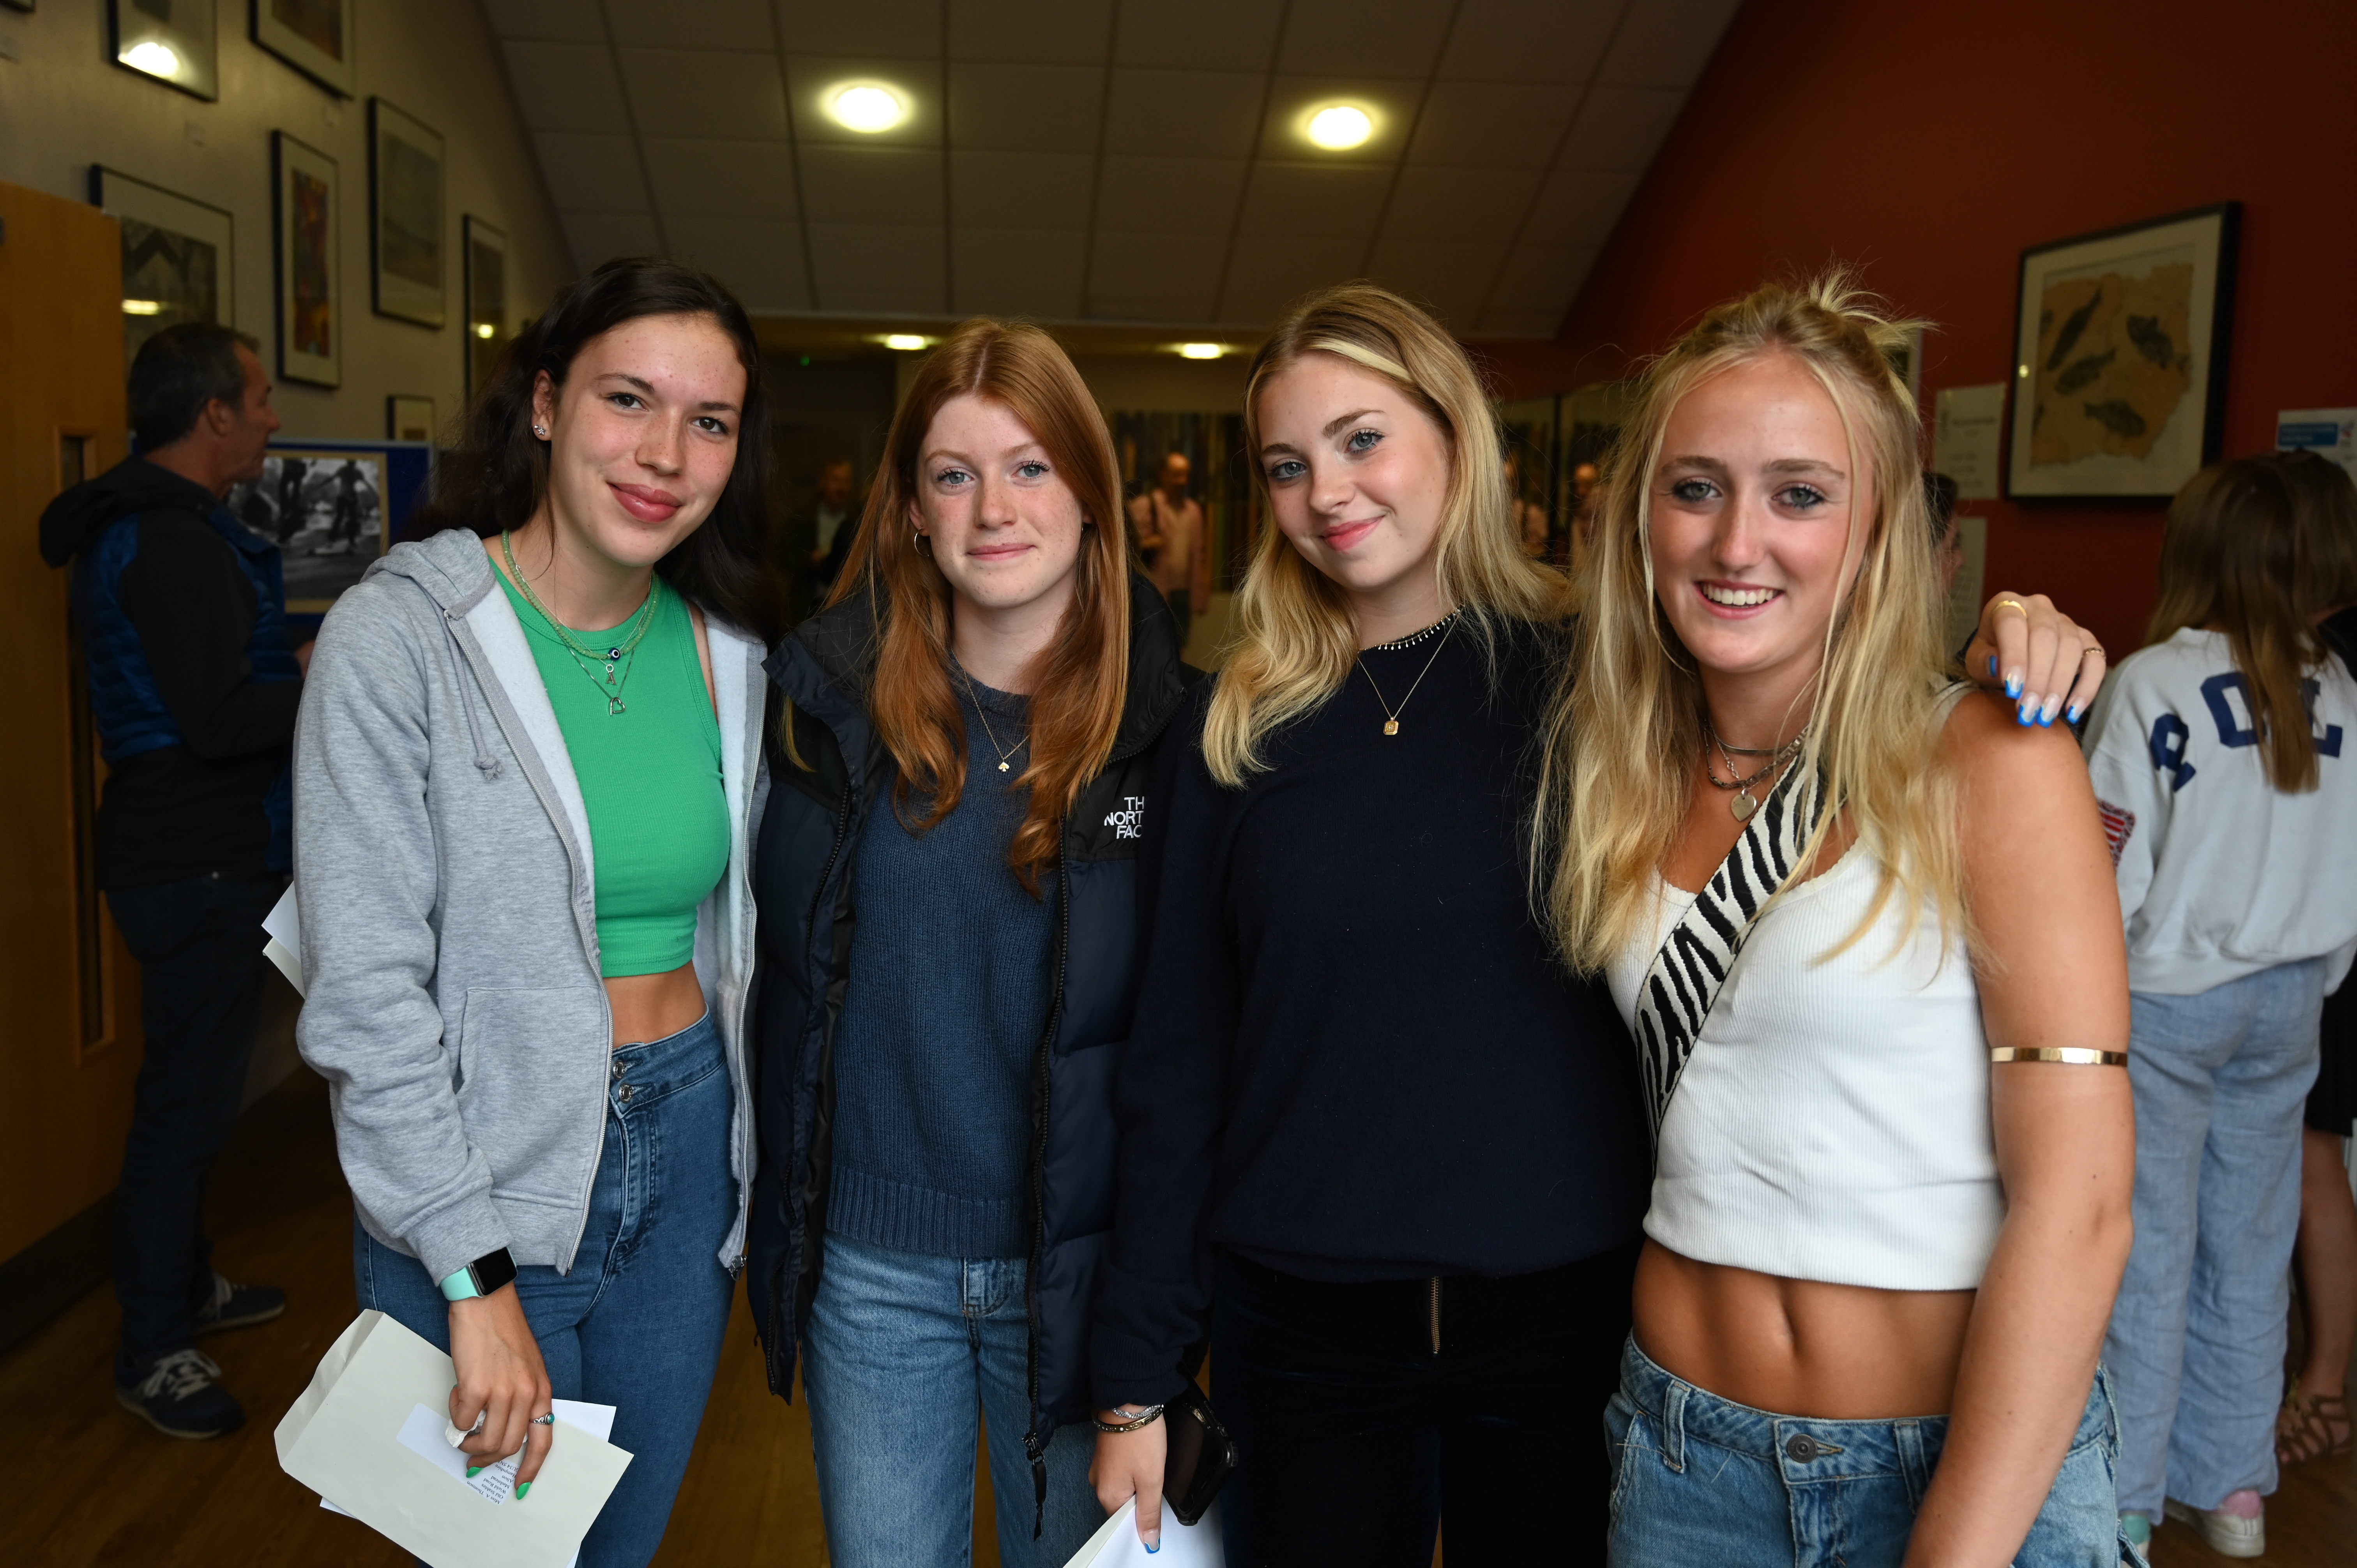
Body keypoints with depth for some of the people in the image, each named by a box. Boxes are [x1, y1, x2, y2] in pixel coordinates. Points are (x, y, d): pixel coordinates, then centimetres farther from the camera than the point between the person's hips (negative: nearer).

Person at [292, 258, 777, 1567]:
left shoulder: (728, 650, 1)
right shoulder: (401, 633, -14)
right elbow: (362, 990, -17)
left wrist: (739, 1145, 7)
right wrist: (477, 1278, -18)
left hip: (686, 1153, 5)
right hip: (479, 1177, -4)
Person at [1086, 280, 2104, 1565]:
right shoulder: (1239, 726, -2)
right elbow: (1177, 1061, 0)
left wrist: (2002, 657, -19)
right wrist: (1134, 1376, 1)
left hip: (1566, 1314, 0)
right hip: (1301, 1327, 1)